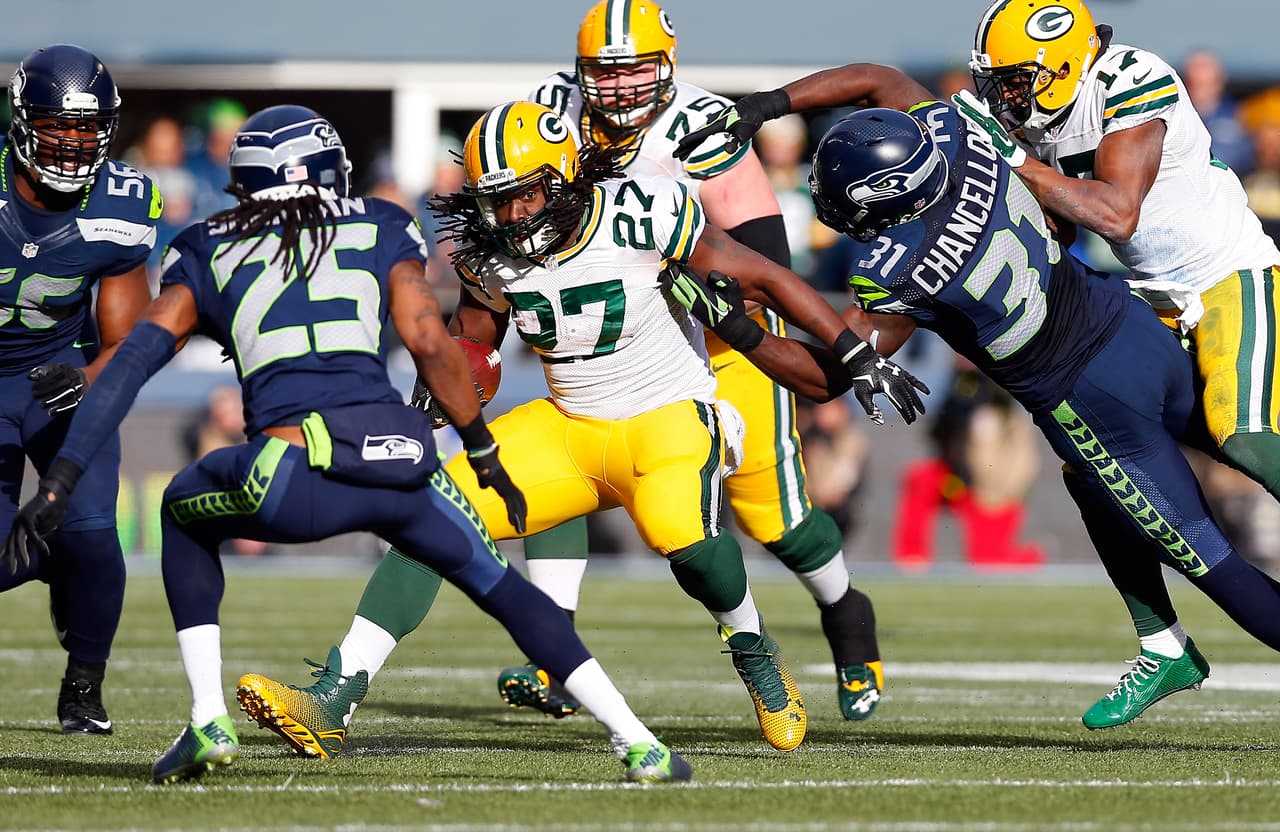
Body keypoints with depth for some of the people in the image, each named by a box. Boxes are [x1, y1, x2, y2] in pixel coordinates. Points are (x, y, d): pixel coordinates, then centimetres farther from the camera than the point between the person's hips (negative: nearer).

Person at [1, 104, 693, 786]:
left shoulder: (207, 255, 21)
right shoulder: (378, 230, 22)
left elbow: (130, 365, 13)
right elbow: (429, 343, 10)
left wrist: (58, 485, 11)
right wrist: (483, 452, 21)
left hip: (296, 484, -1)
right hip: (402, 465, 1)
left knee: (184, 511, 32)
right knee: (500, 585, 26)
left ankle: (210, 723, 19)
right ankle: (638, 743, 17)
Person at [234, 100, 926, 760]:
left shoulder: (642, 215, -20)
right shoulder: (488, 251, -6)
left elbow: (765, 278, -11)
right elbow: (474, 329, 16)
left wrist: (861, 359, -10)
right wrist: (436, 392, -5)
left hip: (668, 415, -5)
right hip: (566, 428, 5)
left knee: (676, 526, -37)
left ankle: (755, 657, -6)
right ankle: (331, 701, -12)